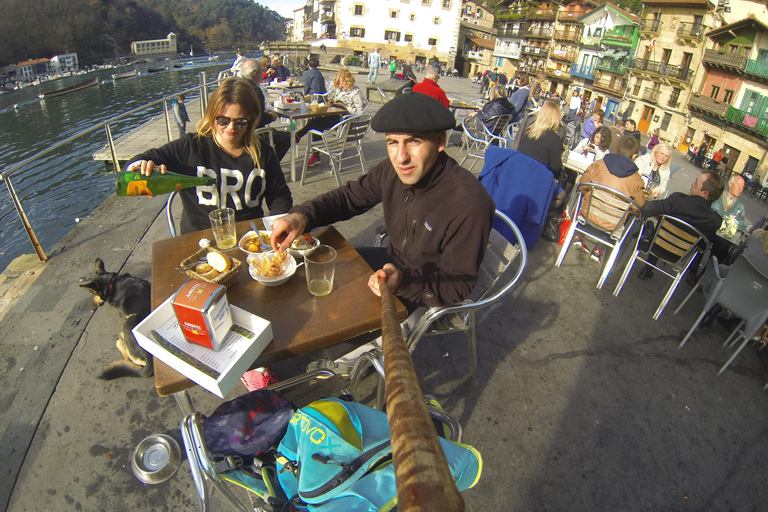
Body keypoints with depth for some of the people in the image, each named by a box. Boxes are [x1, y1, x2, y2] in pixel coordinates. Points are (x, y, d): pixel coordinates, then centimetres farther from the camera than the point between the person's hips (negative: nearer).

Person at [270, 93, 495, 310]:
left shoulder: (469, 205, -32)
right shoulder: (394, 169, -13)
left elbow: (458, 287, -24)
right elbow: (348, 196, 1)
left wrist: (403, 282, -41)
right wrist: (301, 216, -18)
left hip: (428, 295, -6)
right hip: (395, 263, 6)